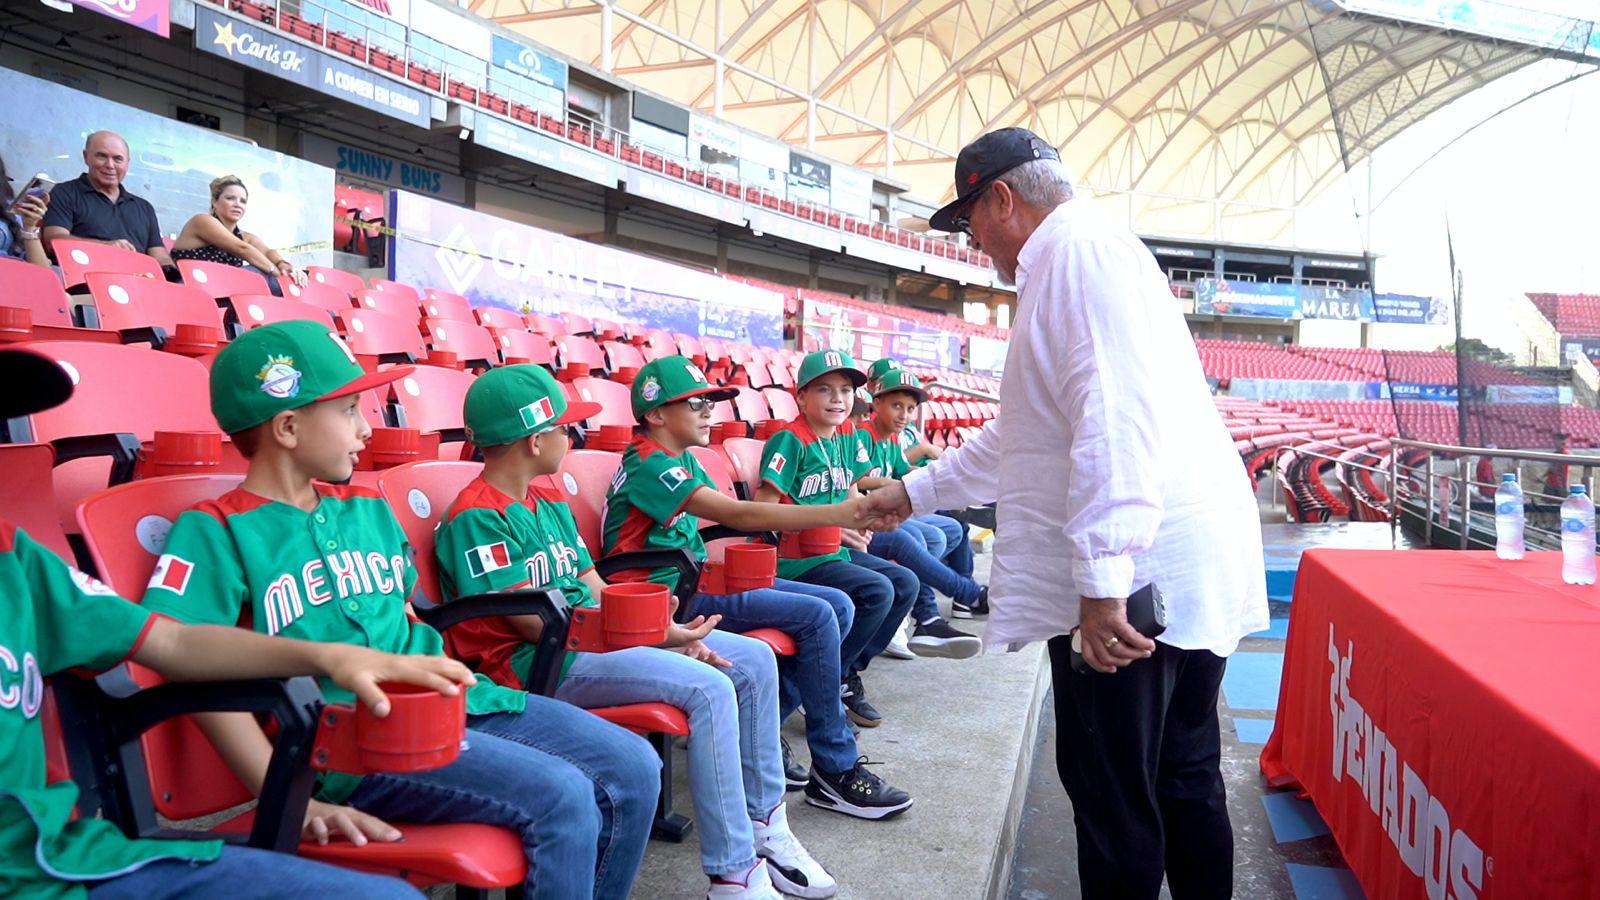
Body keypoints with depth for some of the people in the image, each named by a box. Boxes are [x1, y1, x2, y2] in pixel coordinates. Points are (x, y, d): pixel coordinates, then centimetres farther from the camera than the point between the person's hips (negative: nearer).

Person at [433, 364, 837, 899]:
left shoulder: (551, 504, 17)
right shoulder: (477, 518, -13)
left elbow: (594, 588, 12)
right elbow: (536, 624, -18)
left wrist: (671, 634, -5)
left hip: (595, 637, 10)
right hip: (540, 663, -10)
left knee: (755, 660, 2)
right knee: (710, 689, -27)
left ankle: (763, 823, 11)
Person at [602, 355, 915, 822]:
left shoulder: (682, 460, 15)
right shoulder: (649, 465, -16)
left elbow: (737, 515, 11)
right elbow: (740, 515, -25)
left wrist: (838, 522, -4)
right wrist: (838, 513, -29)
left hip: (697, 579, 10)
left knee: (838, 605, 0)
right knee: (816, 616, -19)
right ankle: (835, 772, -8)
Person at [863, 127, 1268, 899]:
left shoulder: (1081, 248, -8)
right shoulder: (1066, 266, 25)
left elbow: (1116, 419, -22)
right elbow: (1020, 435, 32)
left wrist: (1100, 580, -26)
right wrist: (913, 493, 36)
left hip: (1131, 577, -10)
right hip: (1185, 576, 10)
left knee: (1112, 792, 1)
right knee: (1183, 778, 17)